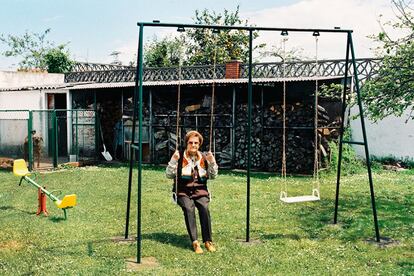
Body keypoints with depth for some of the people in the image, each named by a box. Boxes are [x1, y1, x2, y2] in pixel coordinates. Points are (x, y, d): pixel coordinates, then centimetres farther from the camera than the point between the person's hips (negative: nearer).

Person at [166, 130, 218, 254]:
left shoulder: (204, 158, 11)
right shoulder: (179, 157, 2)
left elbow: (213, 176, 12)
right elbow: (169, 175, -1)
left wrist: (212, 162, -2)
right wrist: (173, 160, -14)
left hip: (200, 192, 2)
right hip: (183, 192, -2)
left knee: (204, 207, -29)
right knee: (189, 208, -32)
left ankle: (208, 241, -23)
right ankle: (195, 242, -30)